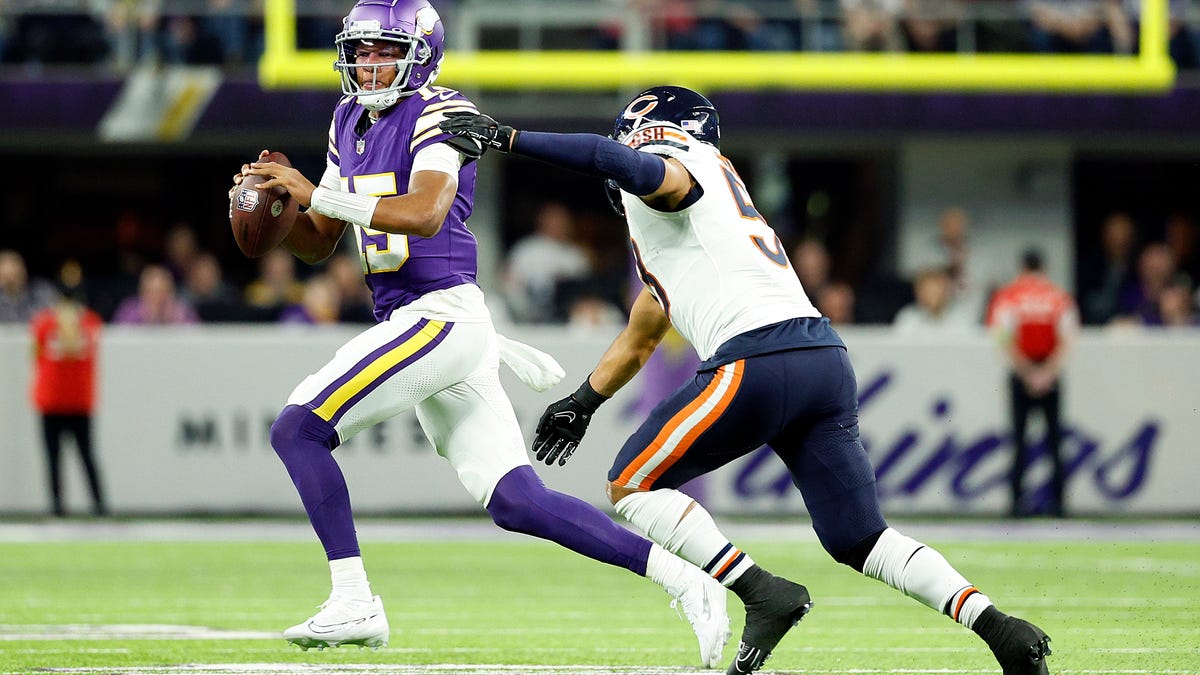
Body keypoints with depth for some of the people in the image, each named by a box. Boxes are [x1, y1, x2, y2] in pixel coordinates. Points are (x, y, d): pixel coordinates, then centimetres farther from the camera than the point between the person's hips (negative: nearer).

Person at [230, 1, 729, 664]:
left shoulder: (437, 115, -8)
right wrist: (278, 200, 0)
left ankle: (353, 602, -13)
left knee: (296, 429, -13)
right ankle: (680, 578, 3)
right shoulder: (351, 122, 18)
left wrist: (317, 193, -25)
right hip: (409, 323, 8)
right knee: (518, 503, 3)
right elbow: (317, 243, 21)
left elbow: (424, 213, -26)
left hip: (441, 317, -8)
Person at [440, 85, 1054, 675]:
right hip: (827, 361, 9)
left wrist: (508, 137, -18)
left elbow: (627, 164, -20)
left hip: (759, 359, -9)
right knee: (860, 541, 10)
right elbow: (637, 341, 46)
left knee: (632, 486, 4)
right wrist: (583, 402, 54)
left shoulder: (671, 167, 7)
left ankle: (763, 592, -12)